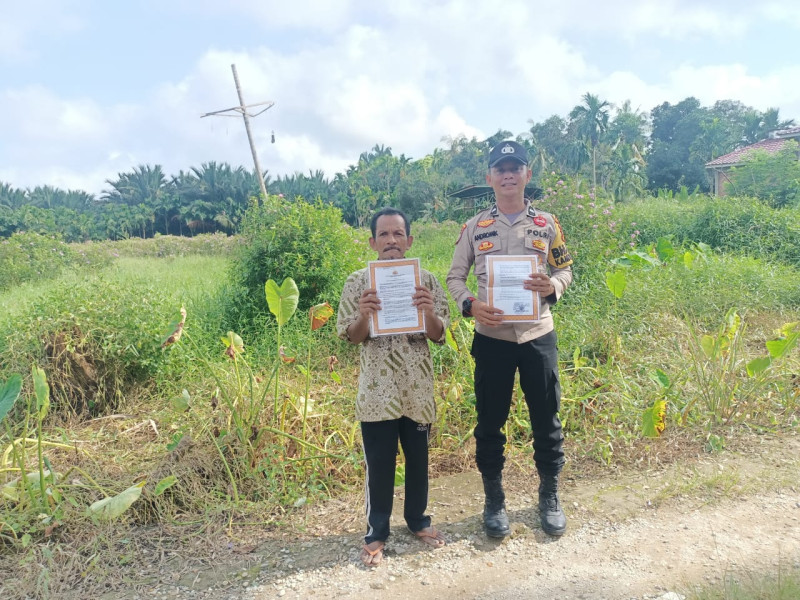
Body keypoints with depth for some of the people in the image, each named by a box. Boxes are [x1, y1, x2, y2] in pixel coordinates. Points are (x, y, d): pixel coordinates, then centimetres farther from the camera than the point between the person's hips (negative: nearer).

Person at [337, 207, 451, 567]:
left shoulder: (426, 280, 0)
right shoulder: (357, 282, -3)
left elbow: (439, 336, -1)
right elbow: (350, 337, -2)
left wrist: (429, 312, -21)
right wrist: (363, 315, -23)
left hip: (417, 386, 2)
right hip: (377, 388, -1)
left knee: (418, 458, 16)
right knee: (379, 463, 8)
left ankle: (417, 520, 38)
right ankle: (377, 532, 27)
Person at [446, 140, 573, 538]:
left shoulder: (546, 224, 4)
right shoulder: (474, 227, 2)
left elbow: (565, 270, 9)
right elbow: (455, 277, 5)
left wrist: (552, 287, -15)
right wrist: (470, 305, -14)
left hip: (538, 336, 1)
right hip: (492, 338, 0)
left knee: (546, 419, 10)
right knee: (490, 422, 9)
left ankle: (550, 496, 31)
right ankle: (493, 500, 27)